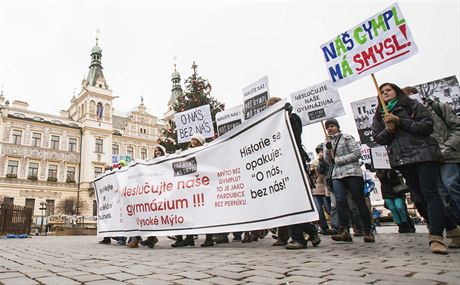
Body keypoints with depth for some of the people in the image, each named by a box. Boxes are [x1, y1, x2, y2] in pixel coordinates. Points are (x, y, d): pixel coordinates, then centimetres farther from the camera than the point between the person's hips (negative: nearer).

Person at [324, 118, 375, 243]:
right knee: (340, 200, -15)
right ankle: (344, 230, -17)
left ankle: (368, 231, 8)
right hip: (337, 175, 4)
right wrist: (328, 150, -3)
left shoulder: (347, 138, 3)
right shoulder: (327, 143, 20)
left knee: (360, 202, -2)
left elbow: (357, 153, -7)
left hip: (352, 173, -4)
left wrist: (338, 159, -8)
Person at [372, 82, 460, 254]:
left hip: (423, 154, -3)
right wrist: (388, 129, -11)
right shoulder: (379, 115, 15)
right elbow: (377, 138, 9)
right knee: (422, 196, 7)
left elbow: (427, 126, -6)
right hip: (402, 160, 4)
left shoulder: (413, 106, 6)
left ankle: (436, 237, -14)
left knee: (430, 193, -12)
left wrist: (399, 121, -13)